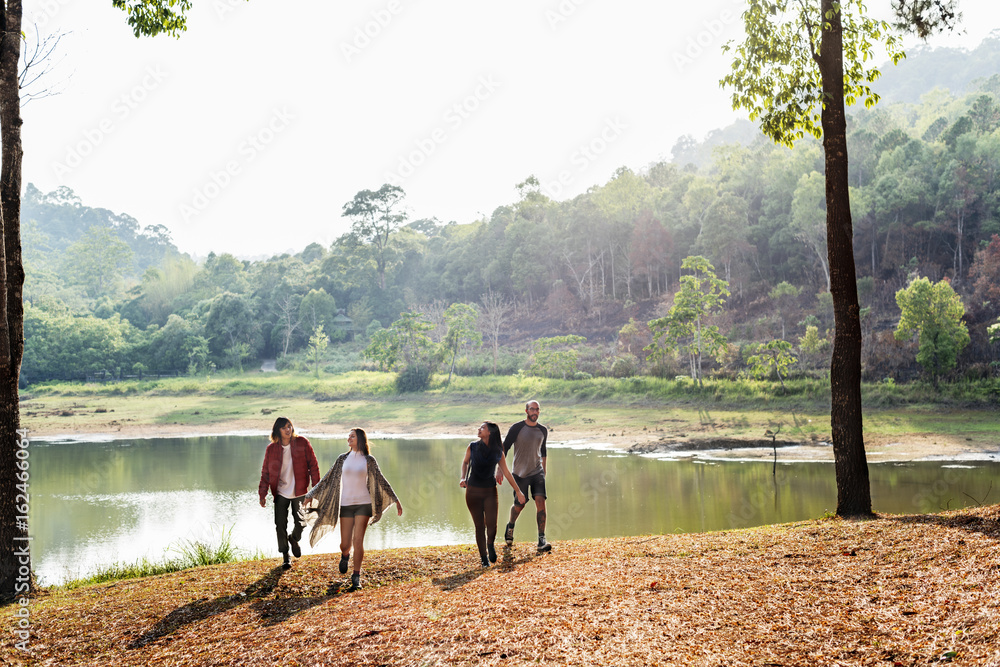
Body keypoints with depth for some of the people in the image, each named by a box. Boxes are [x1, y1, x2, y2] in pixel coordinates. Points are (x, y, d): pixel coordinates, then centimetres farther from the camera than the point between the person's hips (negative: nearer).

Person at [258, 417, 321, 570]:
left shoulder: (302, 443, -5)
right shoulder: (271, 448, -2)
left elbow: (313, 465, -1)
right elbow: (265, 472, 4)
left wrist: (316, 487, -4)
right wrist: (262, 494, 0)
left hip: (299, 492, -1)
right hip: (280, 493, 1)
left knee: (301, 523, 1)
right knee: (280, 526, 0)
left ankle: (294, 539, 36)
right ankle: (285, 557, 18)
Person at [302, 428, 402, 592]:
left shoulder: (369, 460, 2)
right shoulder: (343, 459, 6)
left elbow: (381, 481, 8)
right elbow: (328, 478, 11)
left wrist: (395, 499, 10)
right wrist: (311, 495, 10)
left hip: (363, 504, -1)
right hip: (345, 504, 2)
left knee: (358, 541, -8)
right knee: (345, 544, 1)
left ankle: (356, 577, 4)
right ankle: (345, 556, 38)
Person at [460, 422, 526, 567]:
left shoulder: (498, 453, -3)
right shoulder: (472, 446, -2)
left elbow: (506, 472, 6)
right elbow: (465, 462, 16)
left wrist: (518, 491, 8)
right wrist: (463, 478, 0)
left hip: (490, 491, 0)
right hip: (473, 491, 0)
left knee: (491, 525, -13)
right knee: (479, 526, 1)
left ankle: (491, 544, 21)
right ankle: (484, 558, 17)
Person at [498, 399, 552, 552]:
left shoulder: (543, 430, 6)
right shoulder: (517, 428, -7)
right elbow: (504, 449, -5)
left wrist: (543, 471, 23)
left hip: (537, 472, 2)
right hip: (520, 472, -2)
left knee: (540, 501, -14)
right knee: (519, 505, 6)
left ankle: (542, 540, -14)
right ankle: (510, 526, 39)